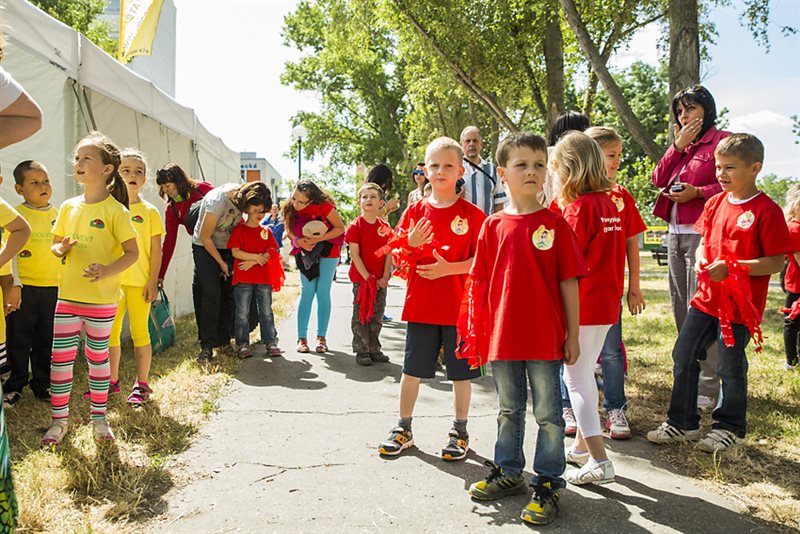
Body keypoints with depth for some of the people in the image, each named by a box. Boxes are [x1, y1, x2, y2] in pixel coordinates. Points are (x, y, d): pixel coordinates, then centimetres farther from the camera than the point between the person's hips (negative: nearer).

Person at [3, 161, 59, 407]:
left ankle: (42, 384, 26)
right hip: (24, 287, -3)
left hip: (54, 288, 3)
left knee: (47, 340, 13)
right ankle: (15, 386, 21)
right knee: (19, 339, 7)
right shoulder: (16, 214, -5)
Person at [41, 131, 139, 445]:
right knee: (61, 357, 5)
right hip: (67, 295, 4)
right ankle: (59, 419, 19)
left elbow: (132, 252, -9)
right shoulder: (68, 207, 6)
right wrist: (61, 249, -7)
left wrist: (107, 271, -24)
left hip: (102, 299, -4)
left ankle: (99, 417, 23)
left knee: (98, 356, 9)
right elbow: (56, 244, 16)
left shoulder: (115, 210, -9)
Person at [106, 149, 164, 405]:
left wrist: (153, 281, -7)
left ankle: (142, 385, 14)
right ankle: (112, 380, 26)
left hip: (139, 282, -3)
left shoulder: (149, 211, -1)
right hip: (112, 281, 3)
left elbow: (156, 251, -2)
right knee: (110, 333, 11)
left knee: (139, 332, 3)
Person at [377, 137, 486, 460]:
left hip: (459, 307, -2)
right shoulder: (415, 211, 4)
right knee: (411, 369, 10)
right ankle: (403, 428, 26)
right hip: (420, 305, 2)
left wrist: (449, 268, -20)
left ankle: (459, 432, 25)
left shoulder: (471, 214, -3)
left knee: (460, 372, 8)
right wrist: (411, 243, -15)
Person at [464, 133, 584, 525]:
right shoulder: (493, 226, 2)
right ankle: (508, 472, 35)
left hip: (546, 338, -3)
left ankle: (548, 483, 22)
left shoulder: (554, 224, -5)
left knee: (548, 414, 8)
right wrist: (475, 330, 6)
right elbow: (481, 282, 6)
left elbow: (569, 282, -4)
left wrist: (573, 335, -5)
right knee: (509, 411, 18)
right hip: (502, 337, 3)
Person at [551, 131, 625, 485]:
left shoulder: (579, 206, -16)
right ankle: (582, 445, 32)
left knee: (576, 379, 0)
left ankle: (599, 462, 2)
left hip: (582, 306, -8)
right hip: (606, 304, 9)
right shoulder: (608, 202, 10)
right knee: (583, 374, 19)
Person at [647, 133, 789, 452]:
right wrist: (700, 260, -3)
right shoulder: (715, 203, 8)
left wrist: (731, 267, -23)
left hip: (740, 304, -7)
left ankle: (729, 427, 26)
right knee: (683, 356, 9)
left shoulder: (766, 210, -13)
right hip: (707, 297, 7)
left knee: (730, 366, 5)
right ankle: (682, 423, 23)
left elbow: (776, 262, -15)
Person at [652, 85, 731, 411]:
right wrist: (678, 145, 3)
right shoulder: (680, 145, 21)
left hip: (703, 233, -8)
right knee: (681, 308, 11)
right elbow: (659, 179, 9)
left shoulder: (722, 141, -2)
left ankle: (707, 389, -6)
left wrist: (697, 193, -18)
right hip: (675, 233, 8)